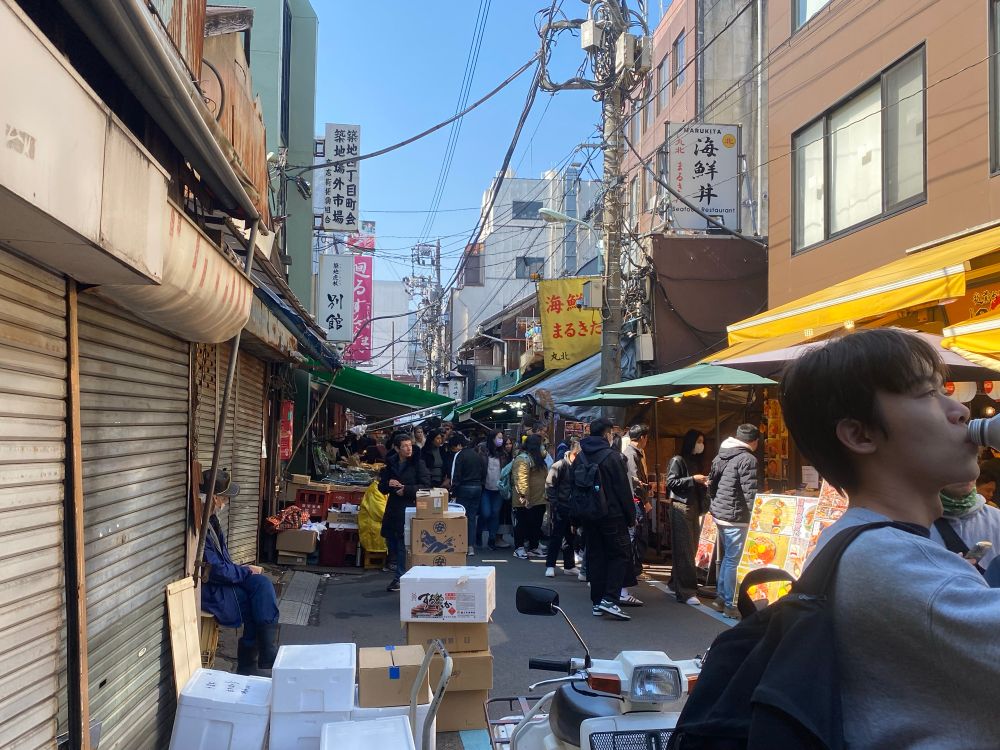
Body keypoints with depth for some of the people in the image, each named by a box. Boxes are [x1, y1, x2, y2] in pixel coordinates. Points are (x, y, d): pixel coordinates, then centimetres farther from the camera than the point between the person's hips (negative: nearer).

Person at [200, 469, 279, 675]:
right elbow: (215, 571, -22)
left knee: (262, 584, -11)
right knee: (261, 599, -14)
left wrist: (243, 570, 2)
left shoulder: (209, 517, 5)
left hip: (218, 579, 9)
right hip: (206, 589, -9)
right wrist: (247, 571, -10)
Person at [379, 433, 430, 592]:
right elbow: (382, 488, 15)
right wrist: (388, 484, -8)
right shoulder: (390, 464, 10)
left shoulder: (418, 464, -3)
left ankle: (400, 578, 4)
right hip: (393, 508, 6)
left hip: (410, 508, -6)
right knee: (391, 542, 11)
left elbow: (425, 486, -8)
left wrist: (406, 489, -16)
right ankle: (403, 572, 29)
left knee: (403, 544, -6)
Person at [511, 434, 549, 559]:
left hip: (539, 500, 9)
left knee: (536, 525, 13)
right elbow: (521, 479, -24)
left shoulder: (538, 459, 17)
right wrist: (523, 495, -30)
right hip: (526, 501, -9)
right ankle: (519, 548, 7)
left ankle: (534, 548, 22)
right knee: (522, 524, 0)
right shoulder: (522, 459, -15)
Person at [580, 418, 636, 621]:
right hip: (613, 515, -6)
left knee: (595, 556, 10)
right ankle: (609, 599, -12)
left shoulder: (581, 457, 8)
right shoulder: (611, 456, -12)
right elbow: (623, 490, -12)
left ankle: (597, 602, 11)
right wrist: (631, 516, -4)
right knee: (619, 555, 0)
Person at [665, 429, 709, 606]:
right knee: (684, 550, -10)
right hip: (681, 507, -8)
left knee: (691, 548, 8)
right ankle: (686, 591, -11)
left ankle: (675, 583, 19)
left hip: (694, 508, 8)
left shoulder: (695, 461, 18)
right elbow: (671, 482, -13)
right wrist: (693, 479, -16)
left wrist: (703, 483, 6)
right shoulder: (677, 460, -5)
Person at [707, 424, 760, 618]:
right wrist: (747, 513, -7)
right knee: (732, 561, -1)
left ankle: (721, 598, 26)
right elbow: (749, 492, -18)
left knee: (726, 558, 20)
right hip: (735, 518, -8)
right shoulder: (748, 459, -15)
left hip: (719, 515, 8)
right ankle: (729, 605, 5)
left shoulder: (720, 456, 11)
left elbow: (711, 483, 16)